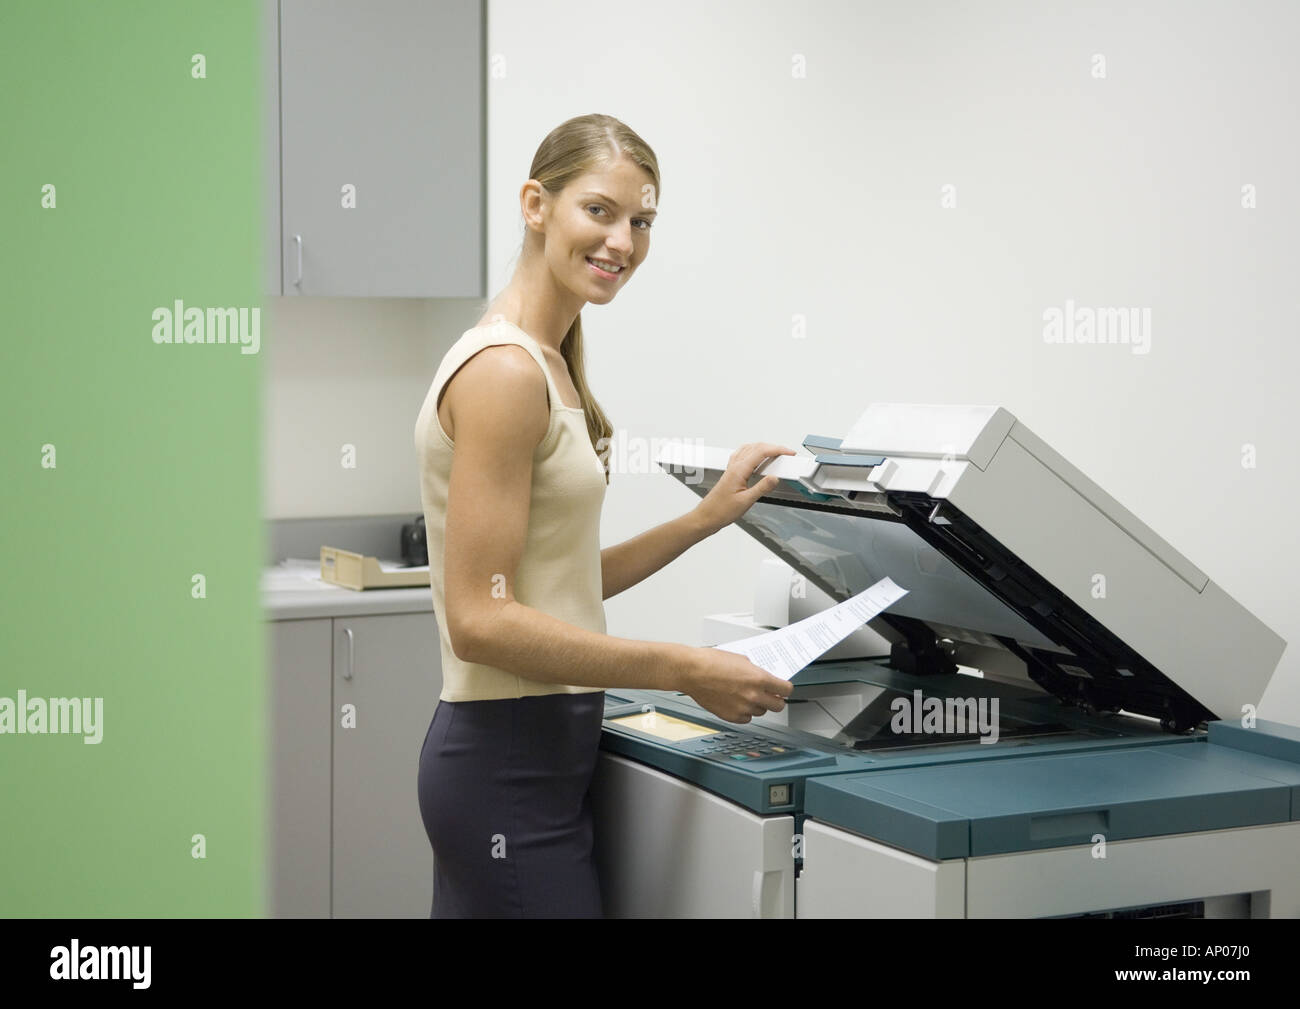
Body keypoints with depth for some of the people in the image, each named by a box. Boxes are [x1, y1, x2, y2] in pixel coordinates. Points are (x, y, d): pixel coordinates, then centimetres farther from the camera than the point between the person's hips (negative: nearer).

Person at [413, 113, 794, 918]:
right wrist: (683, 670, -21)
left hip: (533, 754, 10)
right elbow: (480, 619, -22)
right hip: (513, 766, -10)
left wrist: (710, 516, 12)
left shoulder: (548, 364, 13)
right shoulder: (505, 371, -17)